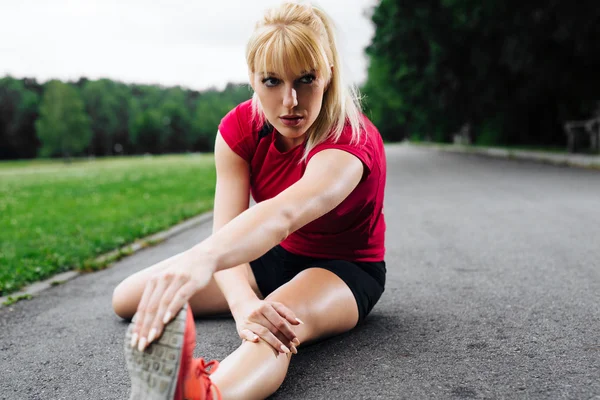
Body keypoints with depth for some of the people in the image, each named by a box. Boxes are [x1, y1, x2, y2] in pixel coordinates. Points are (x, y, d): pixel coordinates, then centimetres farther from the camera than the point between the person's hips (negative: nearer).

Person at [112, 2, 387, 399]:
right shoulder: (240, 128, -15)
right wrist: (241, 302, -48)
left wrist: (202, 258, -73)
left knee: (284, 318, -48)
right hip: (272, 258, 7)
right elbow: (226, 229, -27)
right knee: (126, 299, 1)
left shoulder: (352, 140, -31)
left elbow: (284, 213, -53)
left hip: (344, 270, -6)